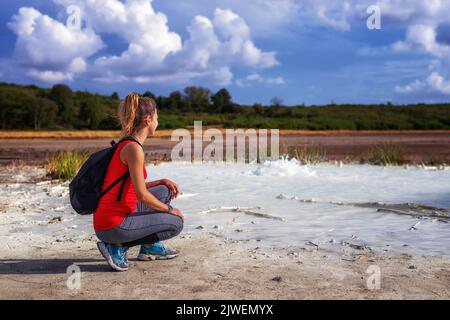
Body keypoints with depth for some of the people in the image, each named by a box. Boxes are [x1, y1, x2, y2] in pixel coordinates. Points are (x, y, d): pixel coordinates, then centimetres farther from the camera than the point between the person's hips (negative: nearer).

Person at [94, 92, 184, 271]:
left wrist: (163, 181, 11)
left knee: (164, 191, 18)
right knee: (176, 224, -2)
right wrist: (169, 209, -4)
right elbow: (142, 195, -19)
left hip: (120, 214, 9)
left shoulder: (128, 144, 11)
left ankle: (149, 247, 22)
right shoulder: (134, 148, -19)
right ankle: (118, 247, -2)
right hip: (113, 226, -9)